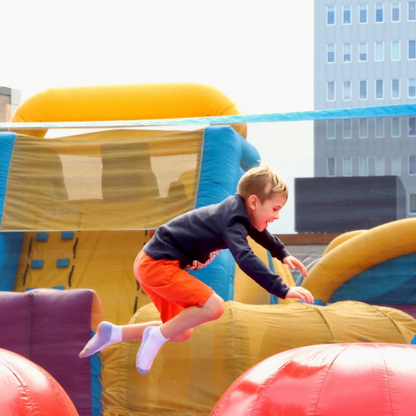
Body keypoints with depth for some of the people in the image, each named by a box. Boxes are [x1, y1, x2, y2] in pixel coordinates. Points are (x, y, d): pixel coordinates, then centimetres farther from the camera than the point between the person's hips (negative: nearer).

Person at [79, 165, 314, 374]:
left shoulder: (238, 211, 8)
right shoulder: (233, 222, -21)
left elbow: (259, 232, 34)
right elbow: (245, 259, -38)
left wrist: (283, 254, 33)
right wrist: (282, 290, -41)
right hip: (158, 264, -10)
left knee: (180, 334, 18)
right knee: (214, 306, -24)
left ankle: (112, 334, 19)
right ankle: (158, 335, -10)